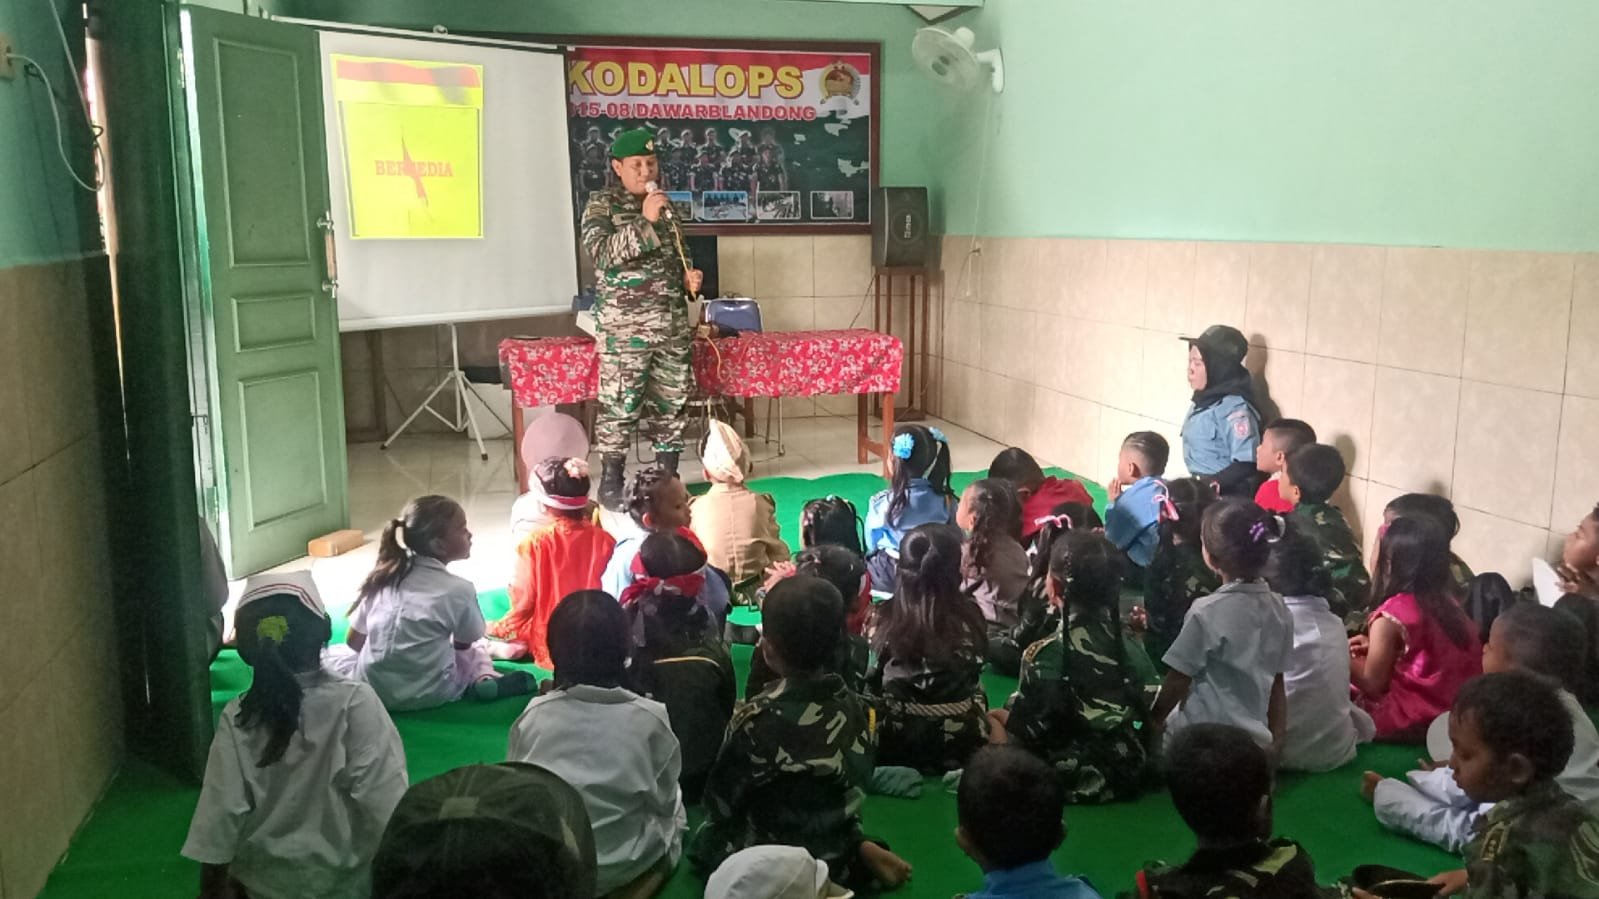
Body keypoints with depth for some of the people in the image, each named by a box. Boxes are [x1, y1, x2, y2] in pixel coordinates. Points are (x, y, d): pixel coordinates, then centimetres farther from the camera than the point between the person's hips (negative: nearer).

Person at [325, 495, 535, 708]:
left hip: (372, 688, 4)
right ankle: (484, 678, -8)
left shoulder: (382, 576, 2)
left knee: (331, 655, 29)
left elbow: (354, 642, 7)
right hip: (430, 694, -4)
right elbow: (464, 643, 4)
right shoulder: (459, 589, -12)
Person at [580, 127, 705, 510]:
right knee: (620, 403, -6)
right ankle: (610, 483, 5)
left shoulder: (665, 204, 16)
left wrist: (689, 276, 6)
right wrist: (644, 221, -21)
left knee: (671, 400, 8)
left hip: (672, 321, 6)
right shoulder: (602, 203, -1)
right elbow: (601, 253, -17)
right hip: (624, 324, -6)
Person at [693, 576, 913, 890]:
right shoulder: (860, 711, -13)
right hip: (838, 864, 6)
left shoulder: (755, 720, -28)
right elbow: (851, 796, -1)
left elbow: (720, 804, -13)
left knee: (706, 838, 21)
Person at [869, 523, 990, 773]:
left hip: (896, 745, 1)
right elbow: (973, 678, 1)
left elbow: (870, 683, -3)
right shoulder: (969, 617, -15)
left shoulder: (882, 618, -16)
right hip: (961, 744, 0)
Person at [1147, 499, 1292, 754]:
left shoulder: (1207, 612, -18)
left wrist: (1153, 720, 7)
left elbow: (1178, 680, -9)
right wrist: (1277, 739, 19)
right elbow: (1277, 682, 8)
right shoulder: (1278, 608, -1)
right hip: (1254, 737, 6)